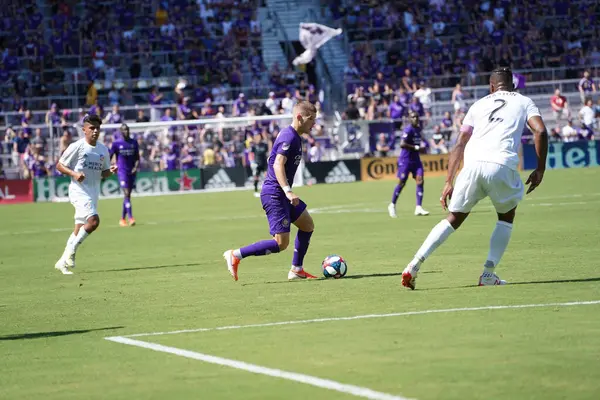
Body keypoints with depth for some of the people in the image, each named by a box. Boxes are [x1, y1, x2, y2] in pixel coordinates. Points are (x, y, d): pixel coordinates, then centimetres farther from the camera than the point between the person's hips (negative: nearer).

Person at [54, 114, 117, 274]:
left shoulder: (103, 149, 9)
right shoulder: (77, 147, -8)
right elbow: (59, 165, -3)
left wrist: (110, 171, -5)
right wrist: (74, 173, -19)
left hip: (94, 193, 7)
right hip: (79, 191, -7)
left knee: (80, 229, 7)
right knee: (93, 220, -24)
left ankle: (63, 261, 18)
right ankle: (71, 251, -8)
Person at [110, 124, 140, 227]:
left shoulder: (134, 142, 8)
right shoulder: (116, 143, -2)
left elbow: (137, 157, 12)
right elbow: (109, 157, 1)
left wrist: (136, 167, -6)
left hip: (131, 171, 4)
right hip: (122, 171, -4)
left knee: (128, 195, 8)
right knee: (126, 194, -16)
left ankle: (123, 219, 19)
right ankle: (130, 218, -22)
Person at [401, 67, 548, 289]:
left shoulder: (480, 104, 27)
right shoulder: (523, 102, 21)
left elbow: (459, 145, 21)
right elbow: (540, 131, 2)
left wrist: (449, 182, 20)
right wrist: (540, 169, 8)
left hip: (473, 164, 2)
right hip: (502, 165, -2)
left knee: (454, 219, 17)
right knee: (506, 217, 24)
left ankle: (415, 264, 2)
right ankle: (488, 274, 10)